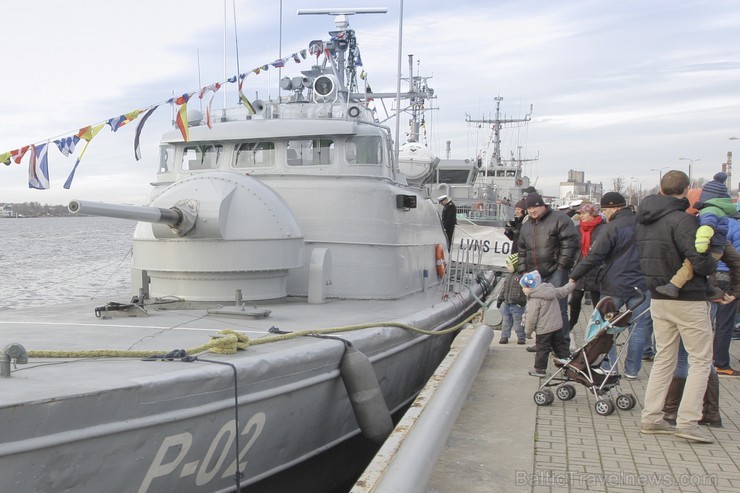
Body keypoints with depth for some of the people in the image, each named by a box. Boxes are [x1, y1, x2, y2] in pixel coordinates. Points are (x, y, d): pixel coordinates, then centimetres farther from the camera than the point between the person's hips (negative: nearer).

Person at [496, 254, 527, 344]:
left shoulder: (522, 276, -11)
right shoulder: (509, 276, 12)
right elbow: (504, 289, 19)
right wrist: (500, 299, 17)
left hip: (517, 305, -7)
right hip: (506, 303, 7)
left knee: (518, 322, 1)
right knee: (506, 321, 12)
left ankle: (521, 338, 14)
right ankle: (504, 336, 21)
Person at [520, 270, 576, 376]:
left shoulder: (534, 300, -18)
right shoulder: (552, 290, 3)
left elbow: (531, 318, -17)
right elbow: (563, 291, 17)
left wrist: (528, 332, -6)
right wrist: (572, 283, 34)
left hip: (543, 329, -7)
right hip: (558, 326, 7)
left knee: (542, 349, 3)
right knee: (560, 345, 17)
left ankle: (540, 369, 10)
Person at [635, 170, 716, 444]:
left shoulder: (644, 221, 7)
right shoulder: (682, 219, -18)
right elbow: (700, 261, -23)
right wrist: (714, 264, -3)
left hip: (658, 298, 7)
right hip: (689, 299, -7)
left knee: (664, 357, 15)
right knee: (700, 360, 3)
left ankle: (651, 418, 17)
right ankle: (687, 421, -1)